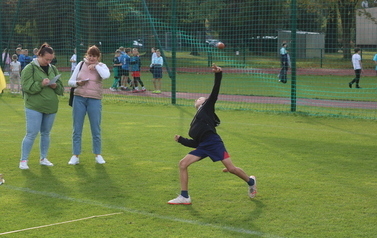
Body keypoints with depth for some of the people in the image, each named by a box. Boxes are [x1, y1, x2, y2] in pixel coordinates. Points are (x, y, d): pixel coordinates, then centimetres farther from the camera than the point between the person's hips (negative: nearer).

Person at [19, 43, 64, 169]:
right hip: (34, 107, -5)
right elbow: (27, 87, -12)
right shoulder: (29, 68, -5)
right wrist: (41, 84, -25)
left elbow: (61, 89, 14)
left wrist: (55, 86, -9)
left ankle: (43, 158, 24)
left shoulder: (53, 69, 11)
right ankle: (23, 160, 2)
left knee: (46, 133, 12)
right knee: (31, 134, -7)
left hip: (51, 107, 5)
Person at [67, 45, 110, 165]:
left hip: (94, 100, -2)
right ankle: (75, 156, 11)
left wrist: (95, 66, -16)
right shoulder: (81, 65, 7)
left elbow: (106, 75, -21)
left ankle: (98, 155, 19)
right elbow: (70, 81, 9)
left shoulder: (101, 66, 3)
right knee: (77, 129, 4)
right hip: (79, 99, 2)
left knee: (96, 129, 5)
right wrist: (78, 83, -10)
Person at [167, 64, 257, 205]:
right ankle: (184, 197, -3)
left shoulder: (207, 107, 13)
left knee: (231, 168, -7)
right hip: (202, 146, 7)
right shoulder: (195, 123, 30)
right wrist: (181, 139, 18)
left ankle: (251, 182, 20)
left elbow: (215, 91, -1)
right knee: (183, 164, -5)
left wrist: (218, 75, -13)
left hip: (213, 142, -7)